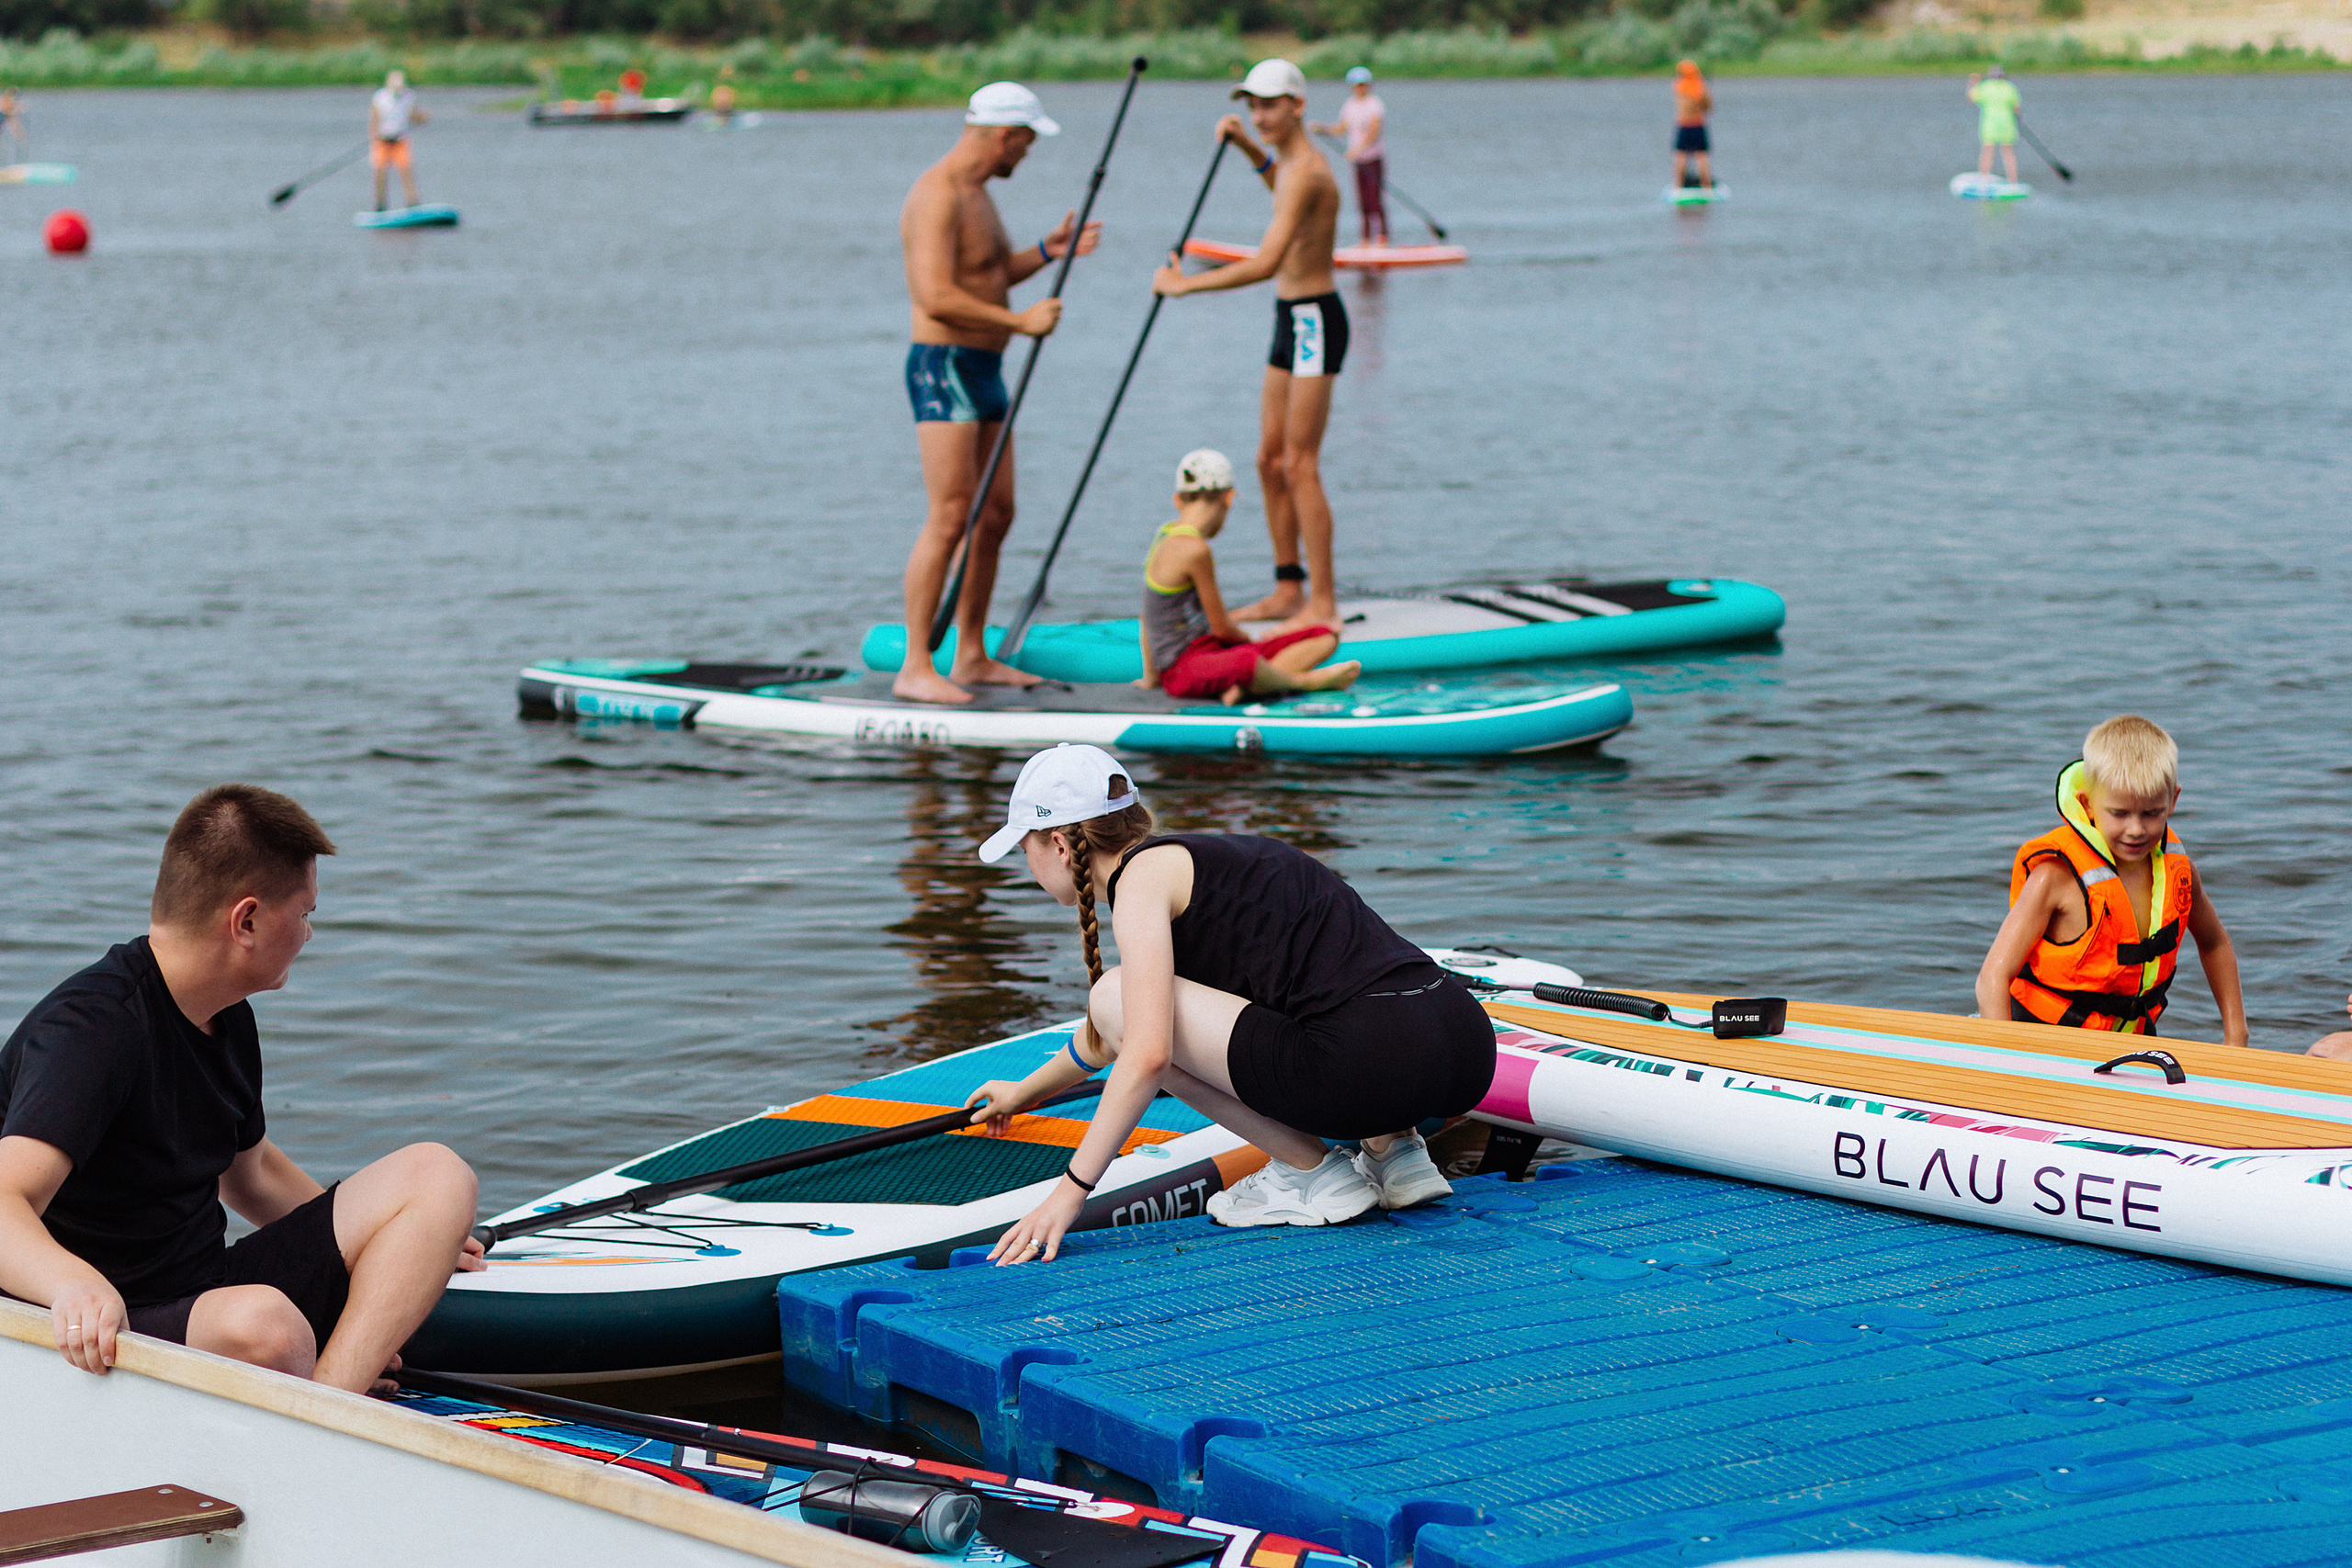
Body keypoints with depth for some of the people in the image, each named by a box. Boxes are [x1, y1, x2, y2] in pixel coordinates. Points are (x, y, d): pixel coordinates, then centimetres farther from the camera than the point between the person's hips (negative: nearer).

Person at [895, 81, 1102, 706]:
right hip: (944, 369, -10)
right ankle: (915, 668, -14)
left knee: (995, 515, 11)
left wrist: (1046, 252, 16)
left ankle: (972, 658, 19)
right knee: (949, 520, -14)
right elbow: (937, 297, -25)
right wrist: (1021, 321, -21)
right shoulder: (938, 196, -17)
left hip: (983, 372, 10)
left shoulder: (974, 191, 16)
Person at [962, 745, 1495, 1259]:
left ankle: (1310, 1171, 3)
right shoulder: (1194, 856, 28)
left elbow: (1148, 1054, -13)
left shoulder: (1142, 873, 0)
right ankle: (1393, 1149, 16)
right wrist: (1026, 1091, 60)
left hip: (1377, 1063, -9)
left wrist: (1071, 1190, -8)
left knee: (1112, 999, 0)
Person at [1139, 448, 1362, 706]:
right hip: (1184, 667, -10)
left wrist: (1150, 676, 31)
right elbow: (1222, 627, -11)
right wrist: (1245, 638, 11)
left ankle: (1244, 687, -20)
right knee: (1247, 661, -46)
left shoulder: (1167, 535, 14)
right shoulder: (1193, 549, -16)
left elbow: (1148, 617, 23)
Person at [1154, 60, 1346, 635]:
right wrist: (1246, 145, 24)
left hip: (1315, 323, -10)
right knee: (1270, 461, 12)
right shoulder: (1293, 163, 11)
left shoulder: (1307, 171, -21)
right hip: (1291, 322, 10)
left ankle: (1323, 604, -8)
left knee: (1300, 465, -10)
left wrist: (1183, 284, -25)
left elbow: (1267, 263, -31)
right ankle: (1288, 590, 19)